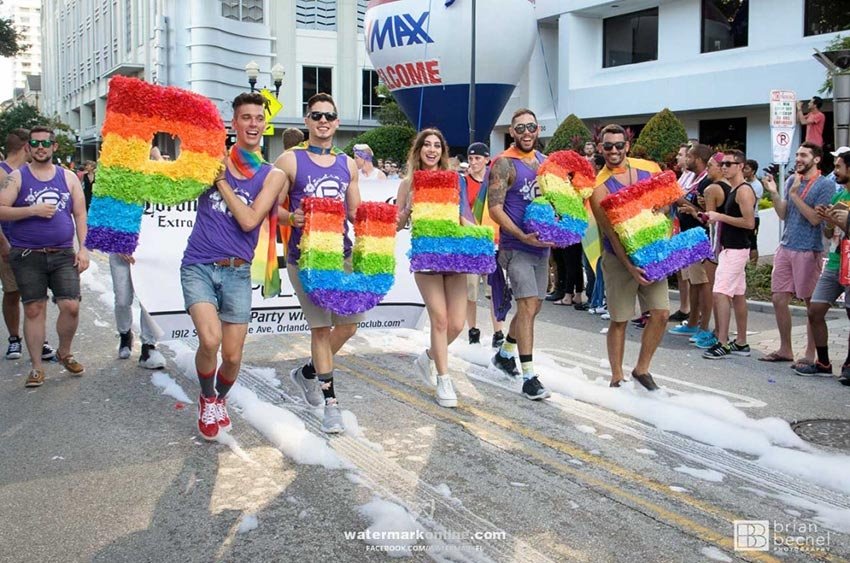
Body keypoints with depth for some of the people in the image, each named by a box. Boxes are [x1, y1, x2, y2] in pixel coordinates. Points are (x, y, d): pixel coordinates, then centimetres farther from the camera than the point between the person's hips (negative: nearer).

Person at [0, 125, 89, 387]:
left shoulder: (68, 177, 9)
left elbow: (80, 215, 8)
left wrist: (83, 248, -1)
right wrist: (33, 210, -15)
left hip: (63, 255, 1)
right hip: (28, 257, -1)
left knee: (71, 307, -7)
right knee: (34, 310, 2)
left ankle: (64, 353, 19)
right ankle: (36, 367, 13)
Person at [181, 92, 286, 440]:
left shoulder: (271, 175, 2)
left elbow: (250, 220, -10)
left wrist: (221, 181, -10)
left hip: (236, 271, 1)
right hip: (198, 265, -1)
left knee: (232, 356, 4)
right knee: (210, 340, -21)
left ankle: (221, 399, 38)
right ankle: (207, 399, 10)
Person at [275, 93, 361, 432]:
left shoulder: (347, 164, 12)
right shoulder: (290, 161, -1)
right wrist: (291, 218, -23)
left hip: (342, 253, 5)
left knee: (349, 324, 6)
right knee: (321, 326, -2)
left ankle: (309, 372, 31)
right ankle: (330, 401, 10)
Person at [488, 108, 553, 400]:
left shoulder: (544, 160, 10)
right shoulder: (504, 163, -9)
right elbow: (494, 208, -15)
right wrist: (524, 237, -23)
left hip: (542, 245, 7)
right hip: (515, 247, -7)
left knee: (532, 306, 16)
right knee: (528, 306, -13)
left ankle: (504, 354, 37)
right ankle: (529, 378, -10)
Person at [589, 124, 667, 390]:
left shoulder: (649, 169, 0)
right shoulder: (599, 186, -14)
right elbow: (611, 233, -17)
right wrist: (629, 266, -23)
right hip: (619, 258, -4)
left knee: (661, 313, 1)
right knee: (619, 319, 3)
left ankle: (642, 369, 19)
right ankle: (616, 377, 17)